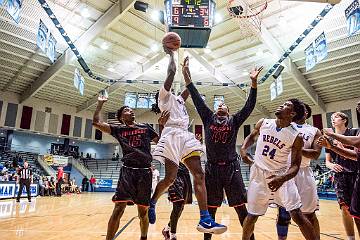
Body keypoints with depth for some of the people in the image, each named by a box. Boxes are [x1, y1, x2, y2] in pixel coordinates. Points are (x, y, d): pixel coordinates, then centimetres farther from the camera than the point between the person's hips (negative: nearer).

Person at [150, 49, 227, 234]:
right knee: (170, 178, -11)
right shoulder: (165, 96, 12)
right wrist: (171, 54, 18)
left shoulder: (178, 100, 33)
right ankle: (152, 202, 18)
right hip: (173, 135, -7)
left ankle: (205, 219, -11)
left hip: (186, 137, 7)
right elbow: (172, 71, 5)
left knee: (199, 175, -8)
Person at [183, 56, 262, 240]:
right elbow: (196, 97, 6)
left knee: (241, 207, 3)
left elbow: (249, 106, -1)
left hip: (231, 168, -1)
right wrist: (186, 72, 3)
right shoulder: (208, 118, 10)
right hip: (212, 168, 1)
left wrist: (254, 82, -11)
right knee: (209, 208, 10)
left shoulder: (234, 121, 9)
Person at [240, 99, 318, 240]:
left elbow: (295, 165, -10)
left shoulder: (296, 137, -13)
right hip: (259, 175, 2)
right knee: (252, 216, 9)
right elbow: (251, 137, 13)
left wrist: (283, 178, -29)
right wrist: (243, 149, -7)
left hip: (281, 176, -1)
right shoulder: (263, 123, -6)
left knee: (297, 215, -6)